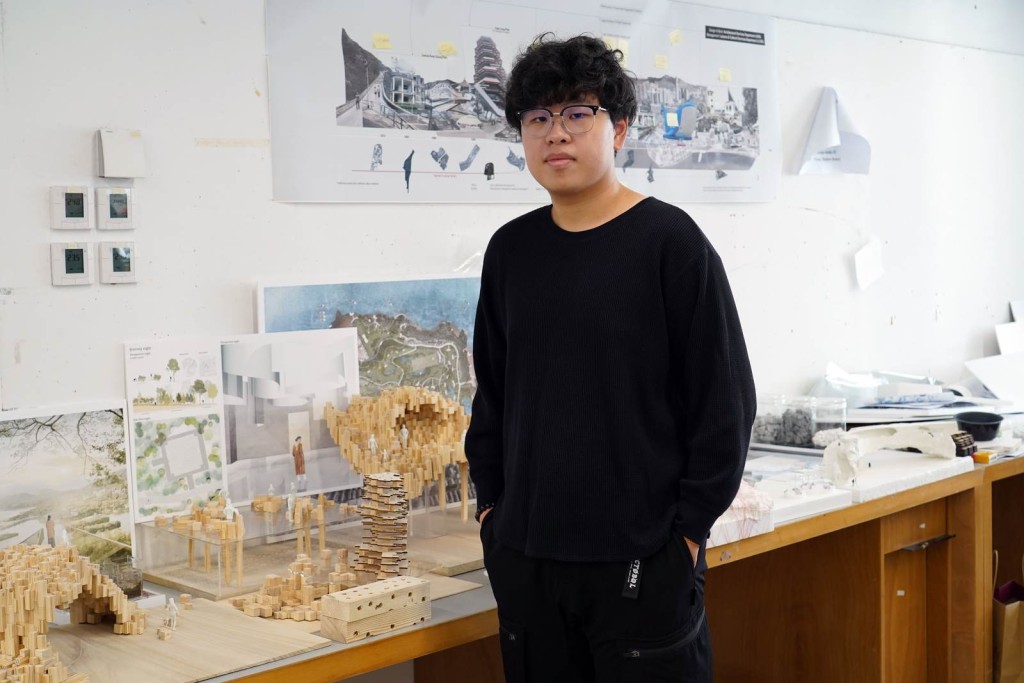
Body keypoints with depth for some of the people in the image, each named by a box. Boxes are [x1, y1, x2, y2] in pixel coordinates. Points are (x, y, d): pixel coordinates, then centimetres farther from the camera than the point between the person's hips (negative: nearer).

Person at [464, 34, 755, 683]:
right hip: (523, 556, 5)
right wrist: (491, 503, 10)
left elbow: (725, 400, -8)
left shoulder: (670, 240, -8)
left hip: (642, 558, -5)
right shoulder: (511, 250, 7)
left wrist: (689, 527, -8)